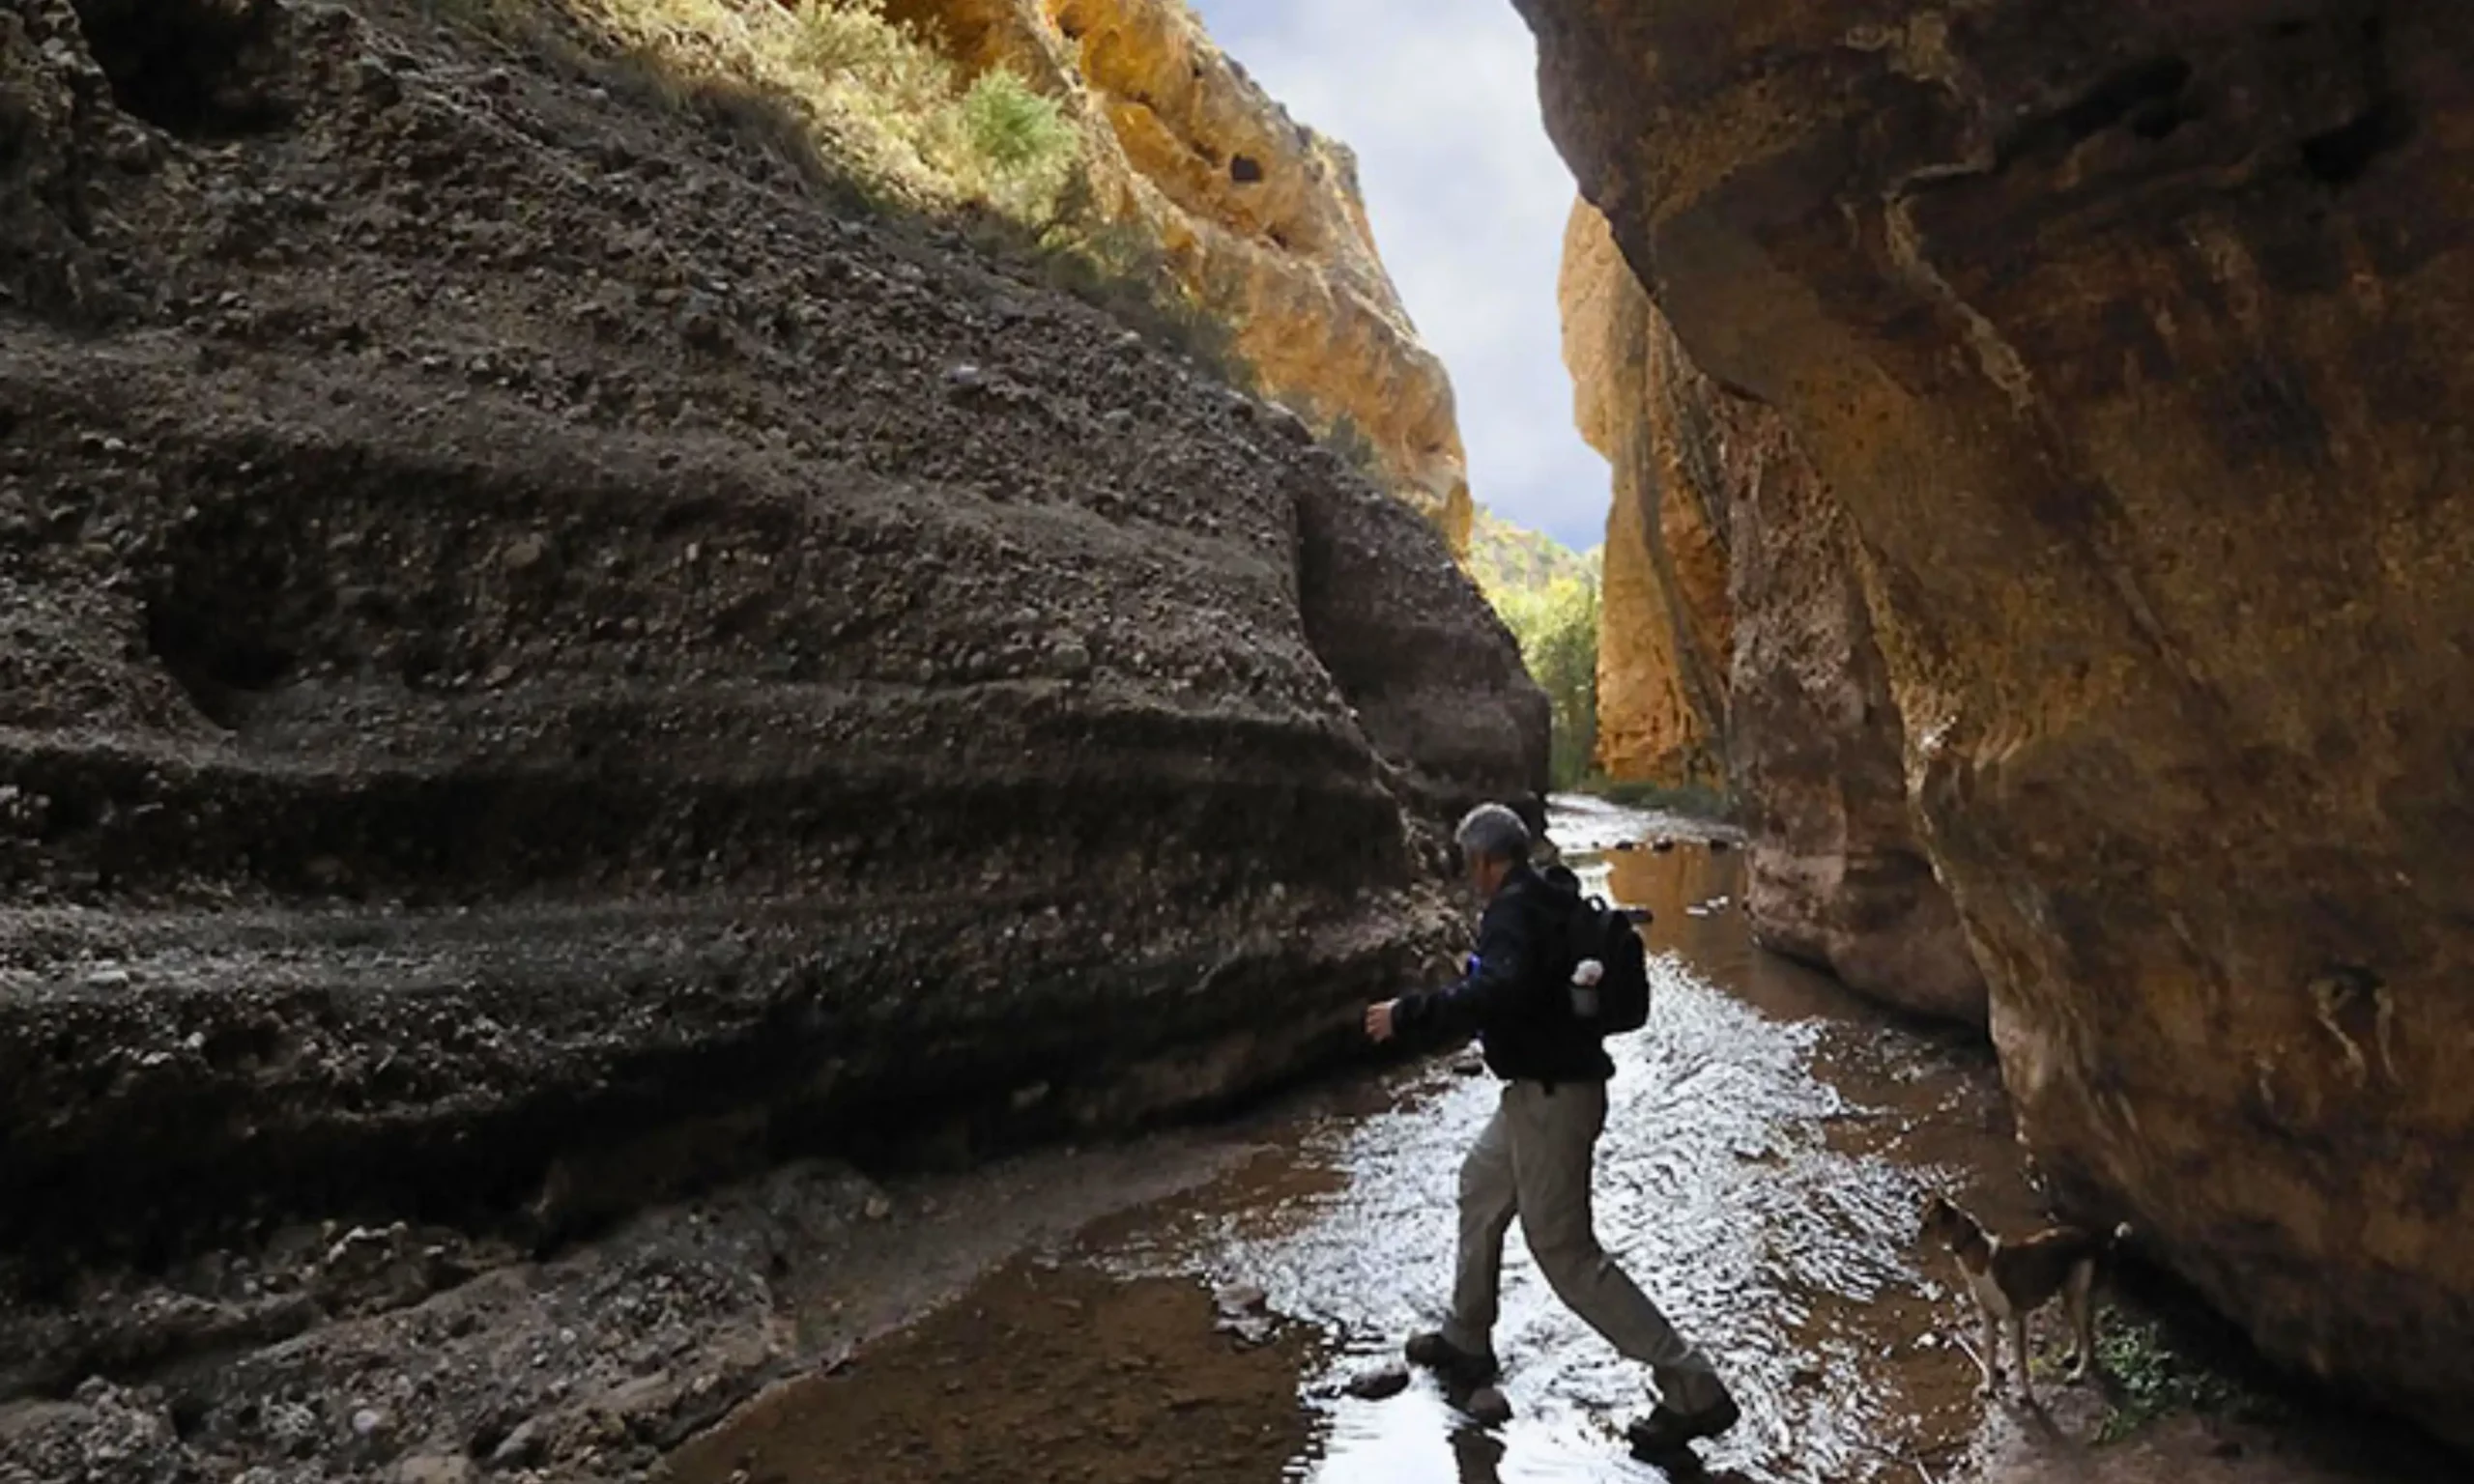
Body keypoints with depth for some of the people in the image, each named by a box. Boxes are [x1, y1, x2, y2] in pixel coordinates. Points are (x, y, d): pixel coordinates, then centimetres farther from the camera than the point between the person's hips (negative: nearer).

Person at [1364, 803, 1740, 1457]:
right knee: (1481, 1189, 23)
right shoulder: (1551, 901, 11)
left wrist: (1408, 1014, -31)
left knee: (1564, 1250, -4)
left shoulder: (1513, 911, -20)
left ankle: (1693, 1388, 1)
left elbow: (1498, 991, -37)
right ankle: (1466, 1342, 37)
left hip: (1552, 1094, -11)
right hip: (1546, 1086, 11)